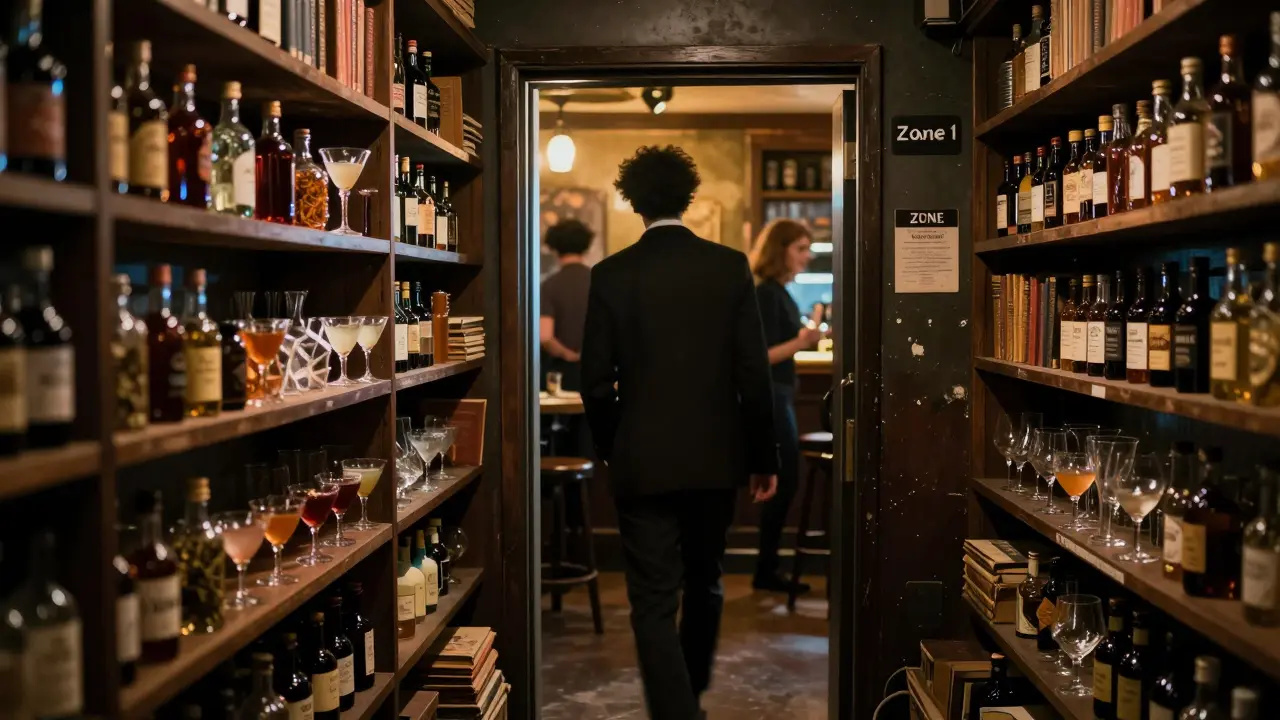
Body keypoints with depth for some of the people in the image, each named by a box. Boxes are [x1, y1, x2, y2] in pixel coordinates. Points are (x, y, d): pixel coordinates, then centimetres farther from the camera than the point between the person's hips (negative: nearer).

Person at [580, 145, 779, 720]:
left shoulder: (611, 274, -5)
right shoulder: (730, 266, -4)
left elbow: (596, 380, -4)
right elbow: (753, 373, -5)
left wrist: (608, 450, 13)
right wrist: (763, 457, 5)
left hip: (643, 461, -2)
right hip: (715, 457, 3)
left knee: (654, 603, 3)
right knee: (704, 583, 23)